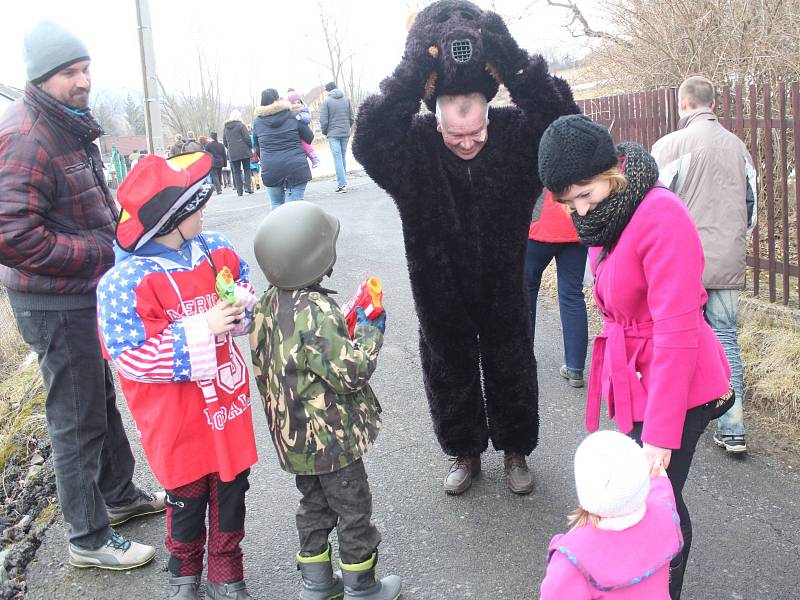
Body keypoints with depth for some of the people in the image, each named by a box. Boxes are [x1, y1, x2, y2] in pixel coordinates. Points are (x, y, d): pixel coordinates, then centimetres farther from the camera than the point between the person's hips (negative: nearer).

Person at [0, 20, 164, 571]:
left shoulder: (68, 126, 10)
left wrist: (112, 221, 6)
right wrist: (96, 250, -23)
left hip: (84, 293, 10)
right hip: (54, 304, -10)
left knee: (101, 399, 23)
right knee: (77, 419, 2)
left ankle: (120, 494, 42)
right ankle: (89, 540, 18)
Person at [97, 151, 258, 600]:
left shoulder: (215, 249, -3)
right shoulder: (126, 282, -20)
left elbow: (247, 287, 14)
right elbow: (132, 356, -22)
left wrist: (242, 304, -12)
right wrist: (202, 328, -25)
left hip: (229, 408, 5)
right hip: (180, 423, -5)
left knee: (231, 494, 17)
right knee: (188, 500, 16)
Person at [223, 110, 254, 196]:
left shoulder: (226, 128, 11)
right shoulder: (241, 125, -4)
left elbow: (224, 142, 14)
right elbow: (247, 138, -8)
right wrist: (251, 147, 4)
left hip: (232, 153, 4)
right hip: (244, 151, -4)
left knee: (236, 172, 6)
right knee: (247, 169, 5)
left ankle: (239, 190, 3)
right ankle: (248, 187, -5)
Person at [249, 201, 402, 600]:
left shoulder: (268, 303, -3)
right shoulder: (316, 313, -30)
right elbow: (353, 371, -26)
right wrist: (369, 330, -11)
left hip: (293, 437, 8)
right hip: (333, 438, -8)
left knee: (314, 506, 23)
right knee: (354, 511, 11)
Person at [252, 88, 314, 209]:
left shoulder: (257, 121, 6)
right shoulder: (293, 116, 2)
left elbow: (256, 145, 16)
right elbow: (309, 137, 9)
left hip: (271, 171, 2)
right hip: (296, 169, -1)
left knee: (276, 206, 17)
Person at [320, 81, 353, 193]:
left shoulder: (326, 102, -6)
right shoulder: (346, 100, 7)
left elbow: (324, 121, -8)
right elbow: (351, 118, 8)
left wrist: (324, 132, 8)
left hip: (333, 134, -4)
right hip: (345, 133, 4)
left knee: (337, 158, -4)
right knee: (343, 157, 13)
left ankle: (342, 184, -8)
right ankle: (342, 182, 18)